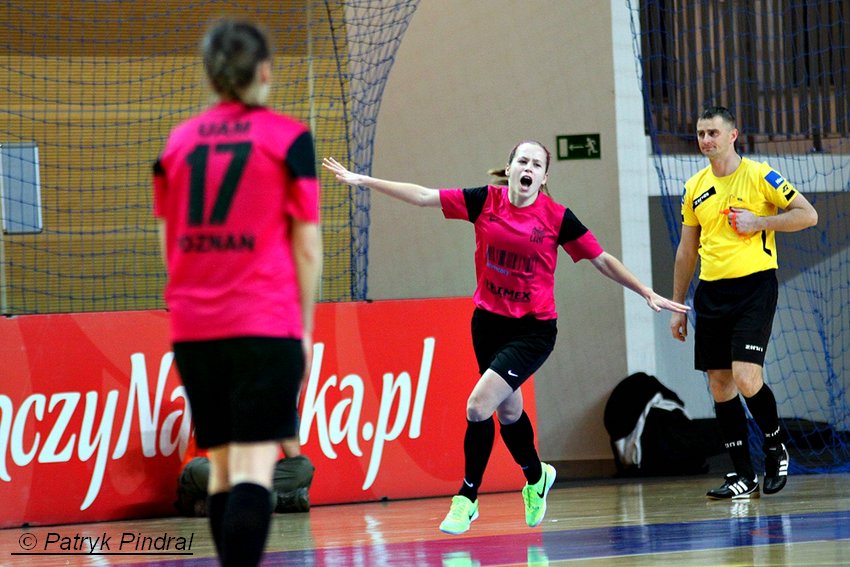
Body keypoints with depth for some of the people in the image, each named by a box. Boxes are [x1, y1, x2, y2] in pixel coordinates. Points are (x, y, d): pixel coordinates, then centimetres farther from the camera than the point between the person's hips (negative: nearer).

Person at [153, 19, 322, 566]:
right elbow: (306, 244, -2)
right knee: (254, 467, -10)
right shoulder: (289, 137, -1)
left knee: (222, 465, 13)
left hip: (193, 327, 4)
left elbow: (169, 241, 14)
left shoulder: (177, 141, 10)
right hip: (266, 324, -4)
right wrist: (305, 326, 7)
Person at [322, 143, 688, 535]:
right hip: (488, 322, 4)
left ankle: (467, 498, 0)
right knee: (507, 411, 19)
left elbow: (603, 260, -2)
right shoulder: (485, 201, -4)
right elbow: (423, 196, -3)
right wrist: (361, 180, -5)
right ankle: (535, 478, 48)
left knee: (478, 406, -17)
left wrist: (647, 293, -3)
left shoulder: (557, 217, -10)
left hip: (533, 329, -4)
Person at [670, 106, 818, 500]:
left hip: (754, 286, -6)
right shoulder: (695, 188, 13)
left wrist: (759, 222, -13)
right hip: (711, 292, 6)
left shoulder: (759, 176, -3)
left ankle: (775, 448, 9)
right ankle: (744, 476, 8)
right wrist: (677, 305, 17)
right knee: (719, 386, 2)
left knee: (746, 378, -17)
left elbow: (808, 215, -4)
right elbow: (686, 250, 19)